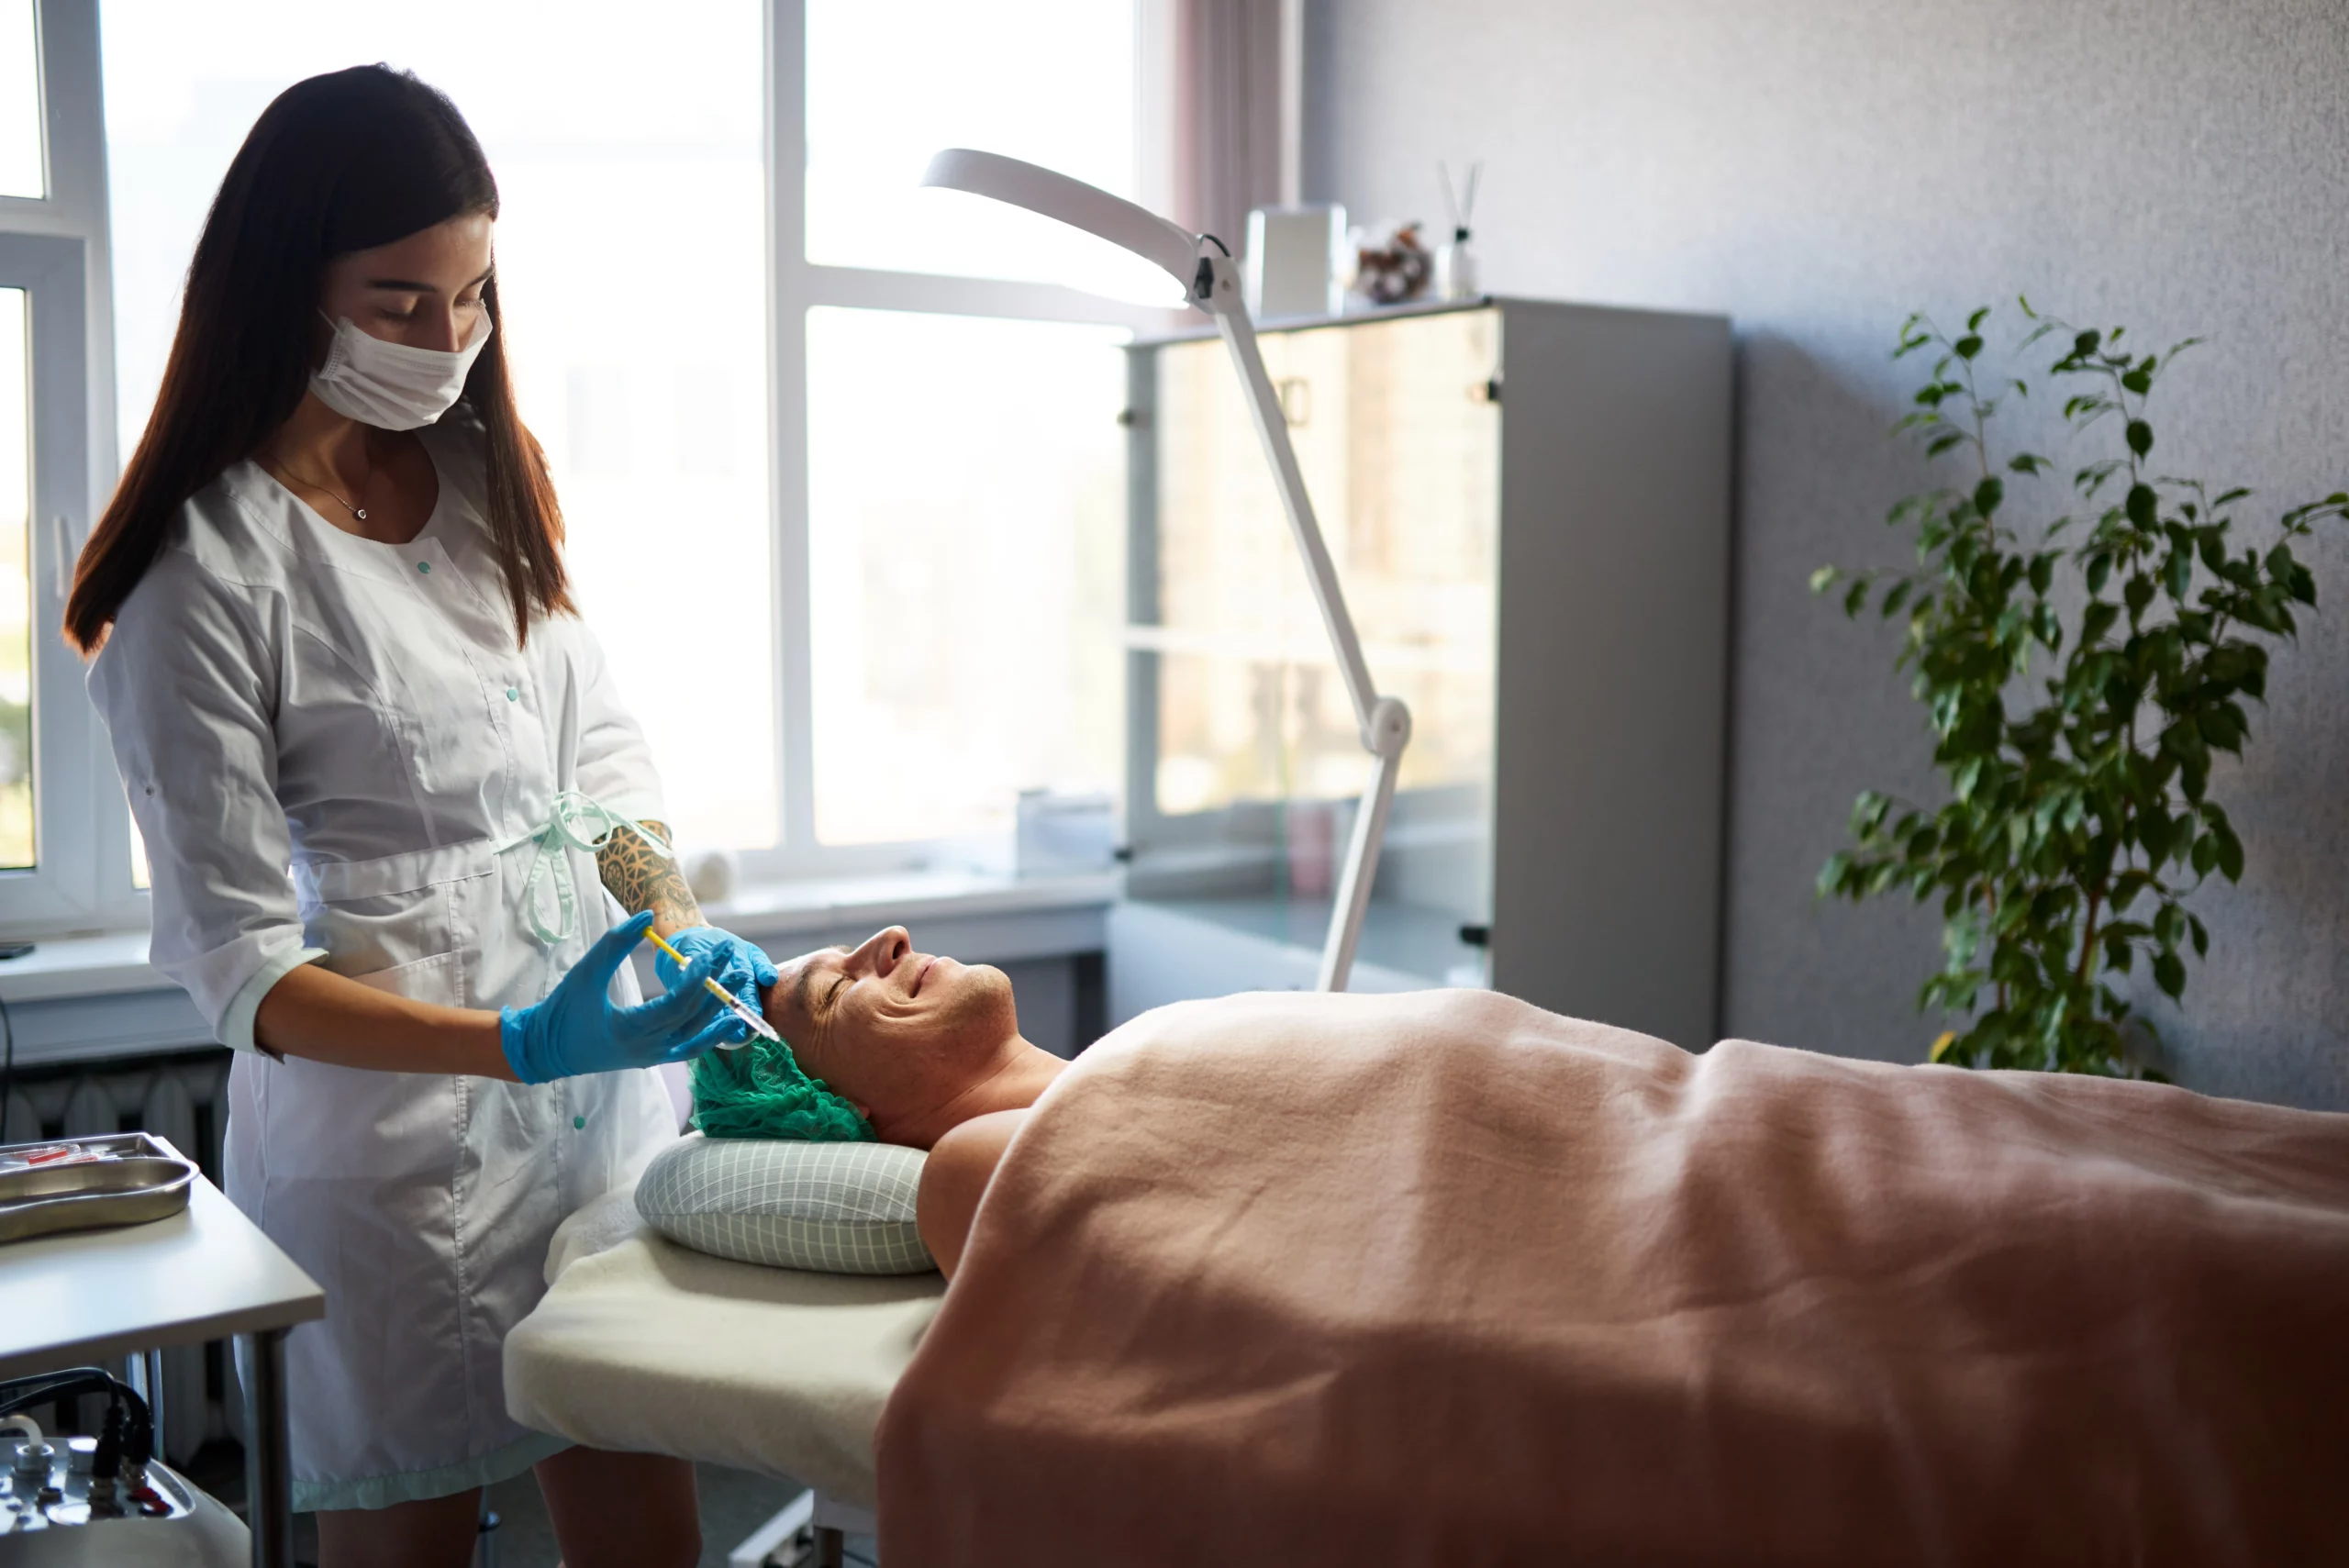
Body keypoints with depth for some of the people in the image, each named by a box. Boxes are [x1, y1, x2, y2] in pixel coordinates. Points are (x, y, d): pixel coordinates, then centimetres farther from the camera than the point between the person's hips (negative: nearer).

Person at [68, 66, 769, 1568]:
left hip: (608, 1050, 6)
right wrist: (518, 1044, -25)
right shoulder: (207, 574, -14)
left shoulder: (486, 469, 6)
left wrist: (680, 925, -7)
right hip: (399, 1101, -5)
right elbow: (243, 969, -14)